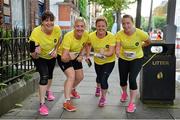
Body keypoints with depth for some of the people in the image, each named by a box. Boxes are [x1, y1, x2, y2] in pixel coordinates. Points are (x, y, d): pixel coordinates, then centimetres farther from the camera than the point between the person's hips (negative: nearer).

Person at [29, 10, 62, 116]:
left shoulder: (57, 29, -27)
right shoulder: (35, 33, -37)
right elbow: (34, 56, -32)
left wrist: (55, 50, -13)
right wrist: (36, 53, -53)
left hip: (51, 56, 5)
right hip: (40, 57, -4)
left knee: (50, 74, 24)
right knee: (44, 76, -20)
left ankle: (48, 90, 55)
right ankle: (42, 104, -10)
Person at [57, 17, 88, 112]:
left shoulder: (85, 34, -19)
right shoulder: (68, 37, -36)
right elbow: (64, 58, -39)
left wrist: (81, 55, -4)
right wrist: (69, 57, -57)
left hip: (75, 56, 7)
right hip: (63, 57, -6)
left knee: (80, 77, 17)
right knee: (71, 76, -24)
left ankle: (72, 89, 49)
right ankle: (67, 102, -18)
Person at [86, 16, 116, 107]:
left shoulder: (111, 37, -29)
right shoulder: (91, 36, -20)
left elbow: (111, 52, -32)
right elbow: (89, 45, 2)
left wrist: (104, 53, -51)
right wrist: (88, 55, -7)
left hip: (109, 62, -4)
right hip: (97, 61, 4)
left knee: (103, 79, -15)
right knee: (99, 76, 25)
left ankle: (103, 97, 12)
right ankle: (98, 88, 61)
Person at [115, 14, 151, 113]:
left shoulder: (140, 33, -23)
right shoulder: (119, 34, -20)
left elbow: (148, 42, -2)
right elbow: (117, 47, -25)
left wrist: (139, 47, -3)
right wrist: (117, 52, -46)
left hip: (137, 59, -2)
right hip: (123, 59, 2)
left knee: (132, 79, -15)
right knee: (122, 80, 10)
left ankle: (132, 103, 2)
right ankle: (124, 93, 46)